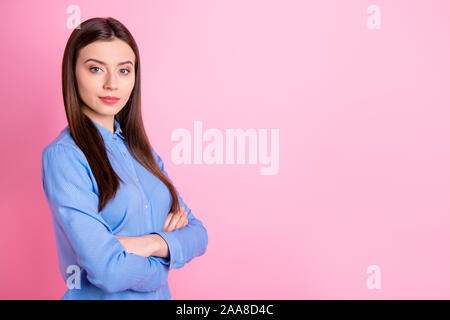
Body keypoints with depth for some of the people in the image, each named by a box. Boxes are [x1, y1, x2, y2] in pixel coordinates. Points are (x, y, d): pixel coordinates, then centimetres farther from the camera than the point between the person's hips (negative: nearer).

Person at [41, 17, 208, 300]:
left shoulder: (141, 149, 1)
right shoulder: (63, 155, -18)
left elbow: (197, 233, -2)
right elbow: (110, 271, -27)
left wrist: (151, 243, -20)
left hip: (159, 293, 6)